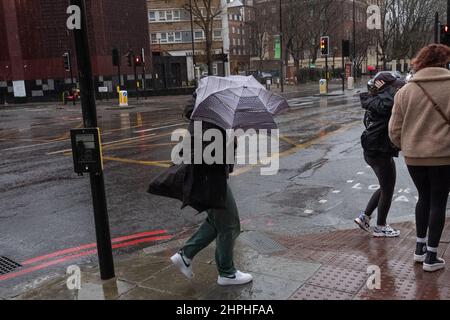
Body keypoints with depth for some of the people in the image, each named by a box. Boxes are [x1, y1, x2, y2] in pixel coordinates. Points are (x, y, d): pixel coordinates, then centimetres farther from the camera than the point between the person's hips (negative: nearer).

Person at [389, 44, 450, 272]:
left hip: (414, 157, 3)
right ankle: (431, 257, 18)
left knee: (424, 198, 21)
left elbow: (394, 130, 0)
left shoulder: (406, 91, -2)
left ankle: (420, 248, 29)